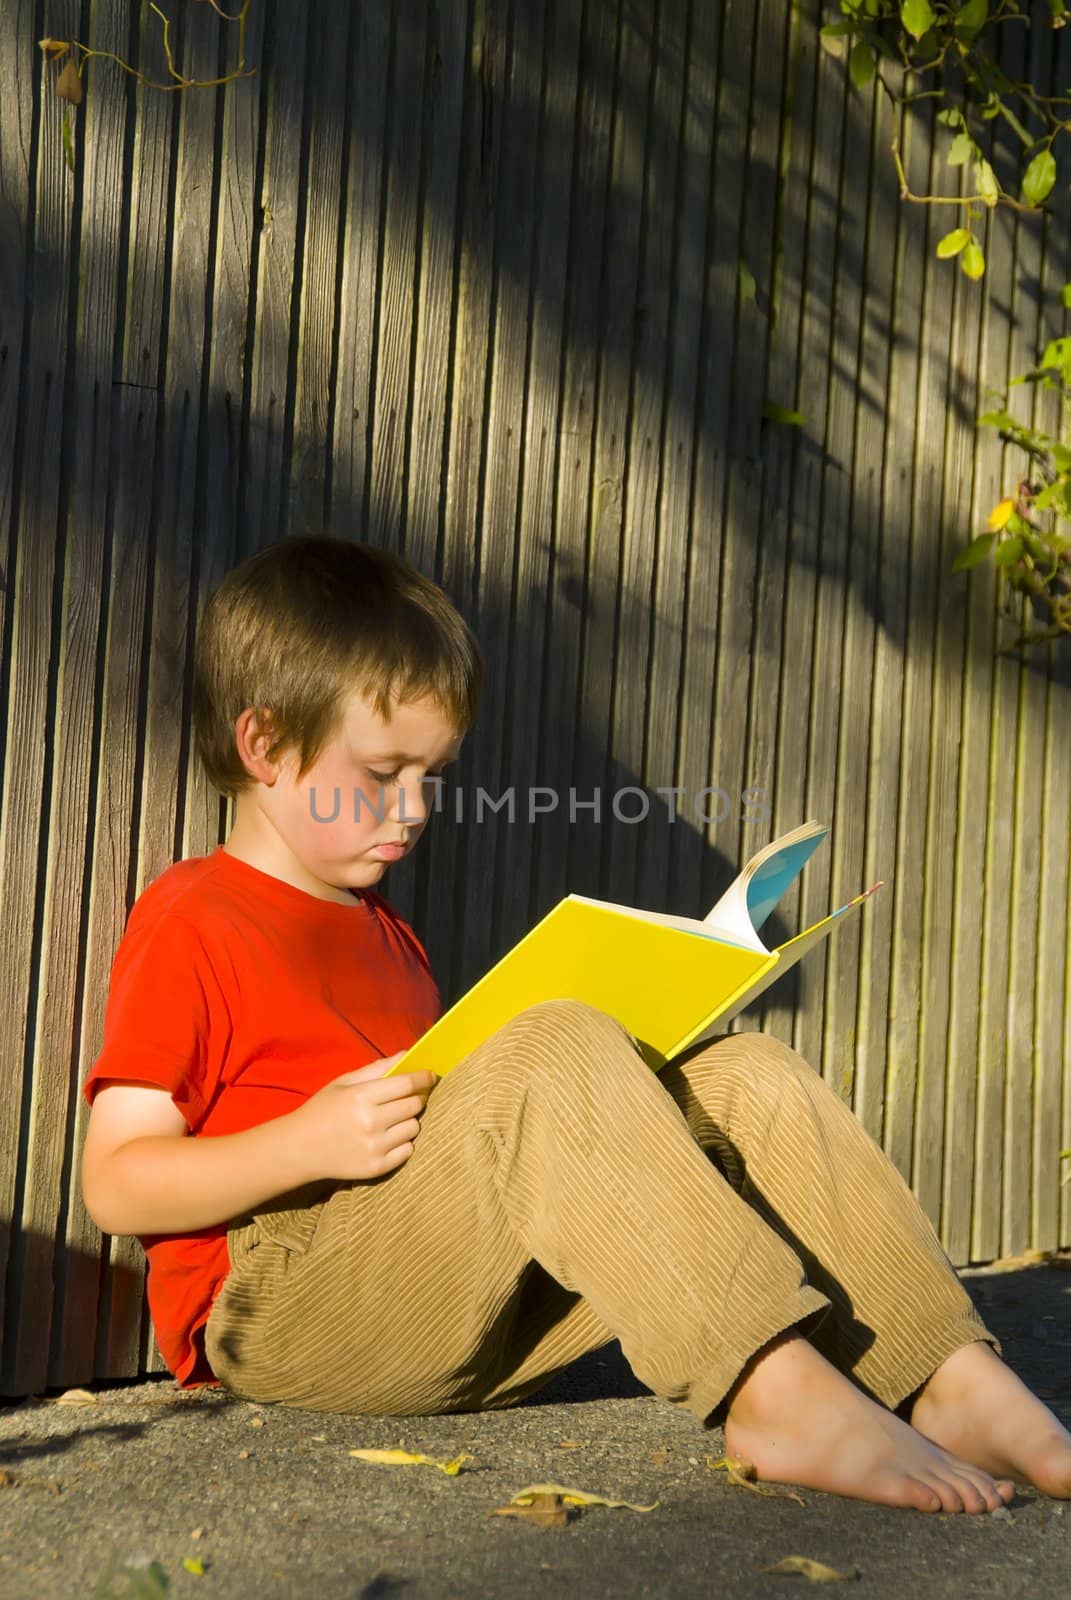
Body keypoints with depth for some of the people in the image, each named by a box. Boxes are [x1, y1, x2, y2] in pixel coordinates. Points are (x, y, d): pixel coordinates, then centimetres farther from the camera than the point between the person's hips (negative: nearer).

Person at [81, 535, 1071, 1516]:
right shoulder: (189, 926, -2)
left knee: (750, 1079, -6)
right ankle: (778, 1392, -38)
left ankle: (952, 1383, -21)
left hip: (459, 1327, 8)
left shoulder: (382, 932, 26)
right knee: (556, 1049, -30)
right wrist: (305, 1142, -22)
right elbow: (115, 1186, -9)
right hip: (282, 1311, -8)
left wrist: (598, 1097, 6)